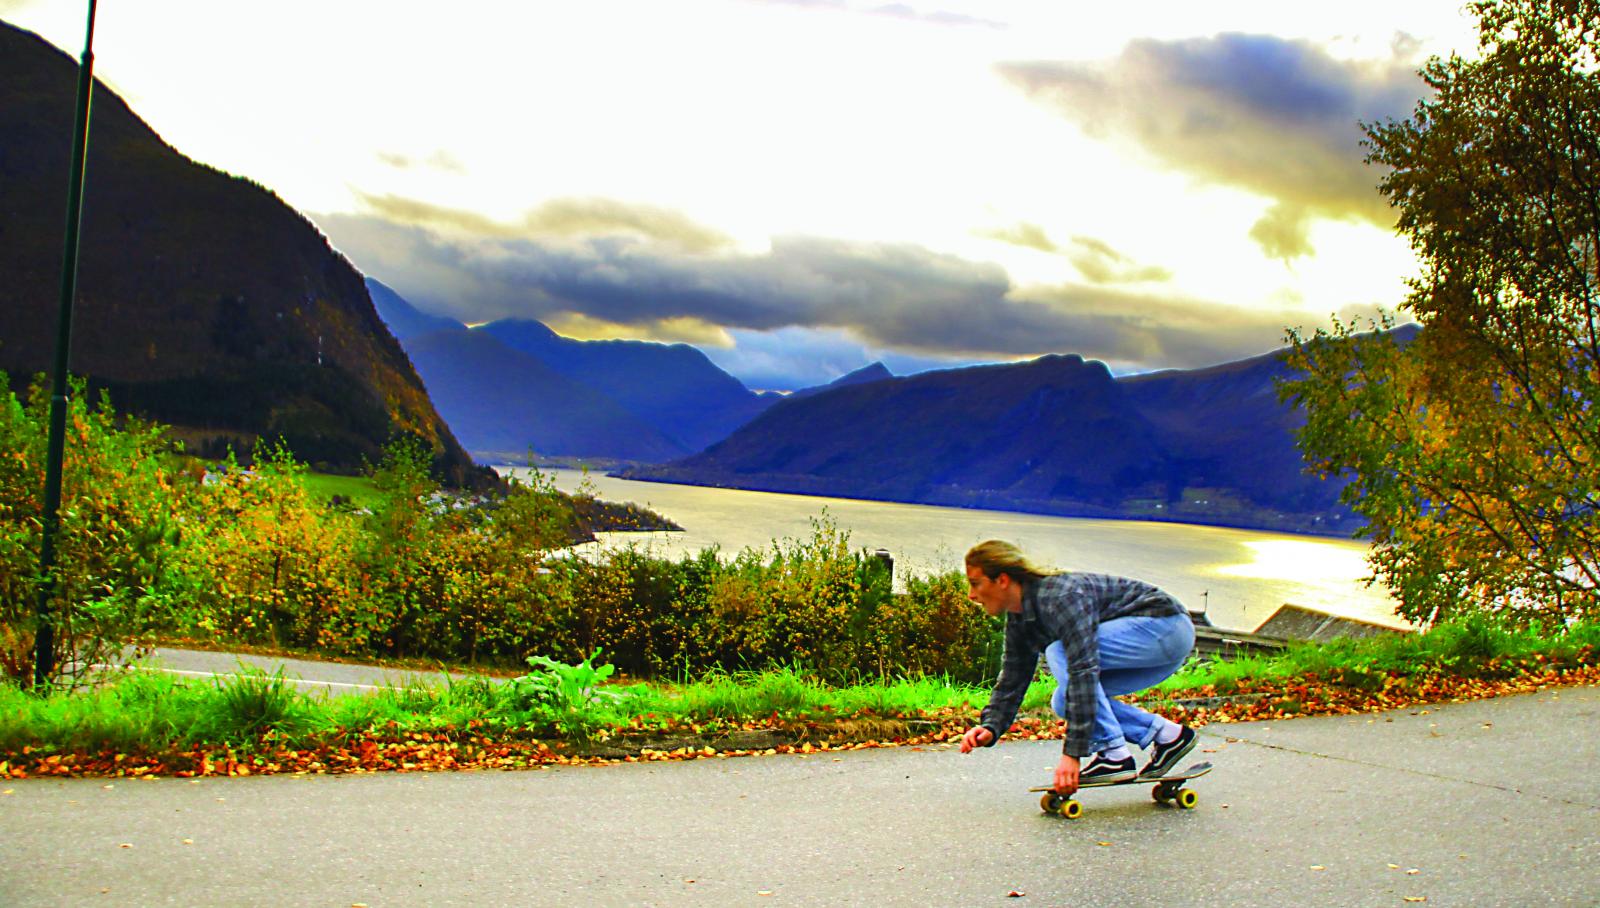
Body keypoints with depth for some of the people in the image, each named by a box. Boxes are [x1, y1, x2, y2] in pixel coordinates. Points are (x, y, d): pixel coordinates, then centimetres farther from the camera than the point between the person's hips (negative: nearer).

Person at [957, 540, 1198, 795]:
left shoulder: (1059, 597, -26)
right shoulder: (1018, 620, 3)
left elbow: (1084, 670, -33)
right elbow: (1012, 681, 9)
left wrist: (1072, 753, -34)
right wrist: (990, 727, -10)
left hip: (1168, 629, -10)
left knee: (1060, 652, -22)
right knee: (1063, 703, 1)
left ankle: (1115, 755, -18)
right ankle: (1165, 735, 5)